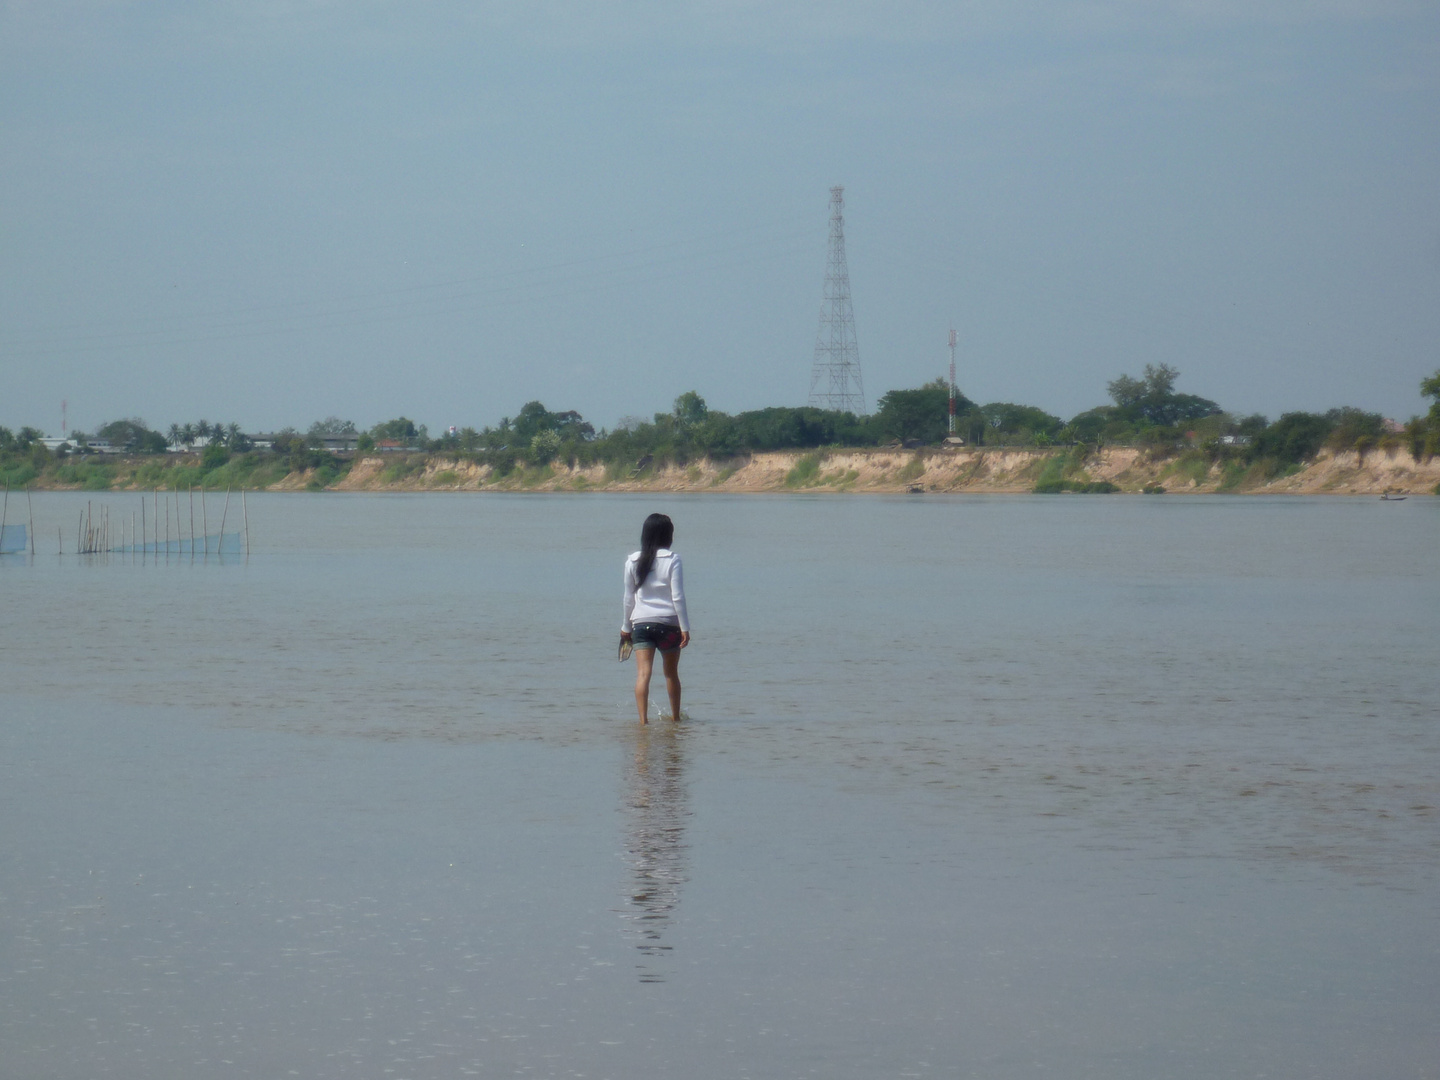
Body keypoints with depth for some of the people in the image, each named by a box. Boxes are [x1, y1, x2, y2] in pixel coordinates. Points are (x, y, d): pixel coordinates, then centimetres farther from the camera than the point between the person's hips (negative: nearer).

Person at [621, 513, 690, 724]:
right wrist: (684, 627, -5)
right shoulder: (672, 560, -6)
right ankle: (675, 716, 30)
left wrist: (625, 627, 18)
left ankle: (643, 719, -22)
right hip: (668, 622, -1)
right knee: (671, 673, 16)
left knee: (643, 673, -8)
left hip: (641, 623, 1)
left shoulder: (633, 561, 3)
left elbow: (628, 598, 8)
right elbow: (678, 597, -9)